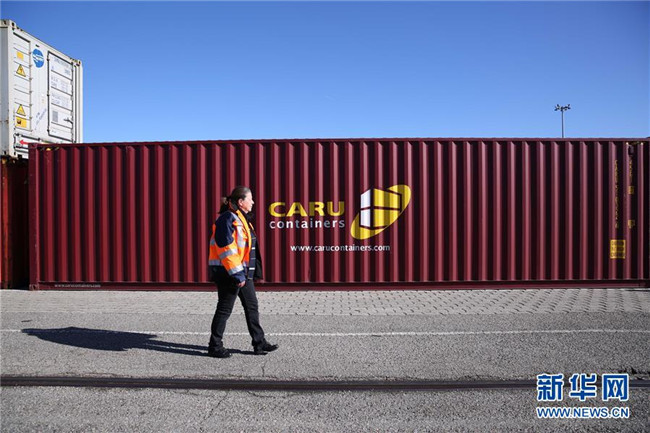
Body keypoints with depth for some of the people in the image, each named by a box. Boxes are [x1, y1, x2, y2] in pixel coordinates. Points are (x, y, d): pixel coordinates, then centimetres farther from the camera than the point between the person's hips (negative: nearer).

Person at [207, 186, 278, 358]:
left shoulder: (241, 218, 15)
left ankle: (259, 343, 23)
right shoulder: (228, 219, -16)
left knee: (251, 306, 14)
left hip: (243, 271, 10)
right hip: (229, 273, -10)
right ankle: (215, 346, 16)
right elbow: (226, 248, -23)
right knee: (224, 309, 1)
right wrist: (237, 274, -23)